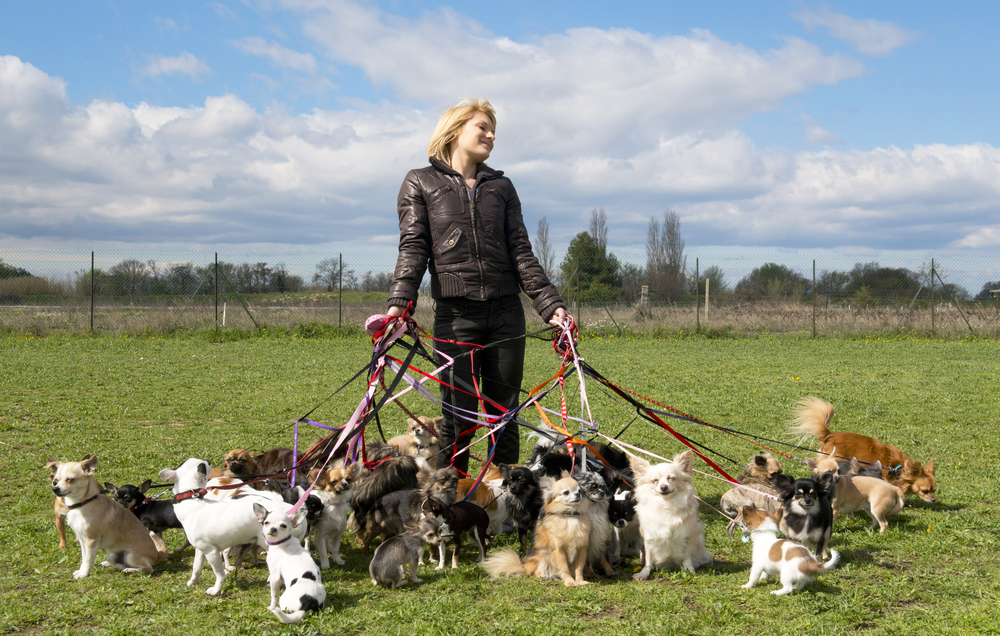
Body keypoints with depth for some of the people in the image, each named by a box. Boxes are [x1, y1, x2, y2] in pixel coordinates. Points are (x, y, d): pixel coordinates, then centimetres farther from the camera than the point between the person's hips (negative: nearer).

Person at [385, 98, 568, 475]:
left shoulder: (501, 186, 16)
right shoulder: (420, 183, 7)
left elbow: (520, 252, 10)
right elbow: (413, 248, -2)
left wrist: (550, 304, -1)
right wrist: (399, 303, -18)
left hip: (506, 312, 3)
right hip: (455, 314, -3)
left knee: (506, 415, 4)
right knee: (460, 417, -5)